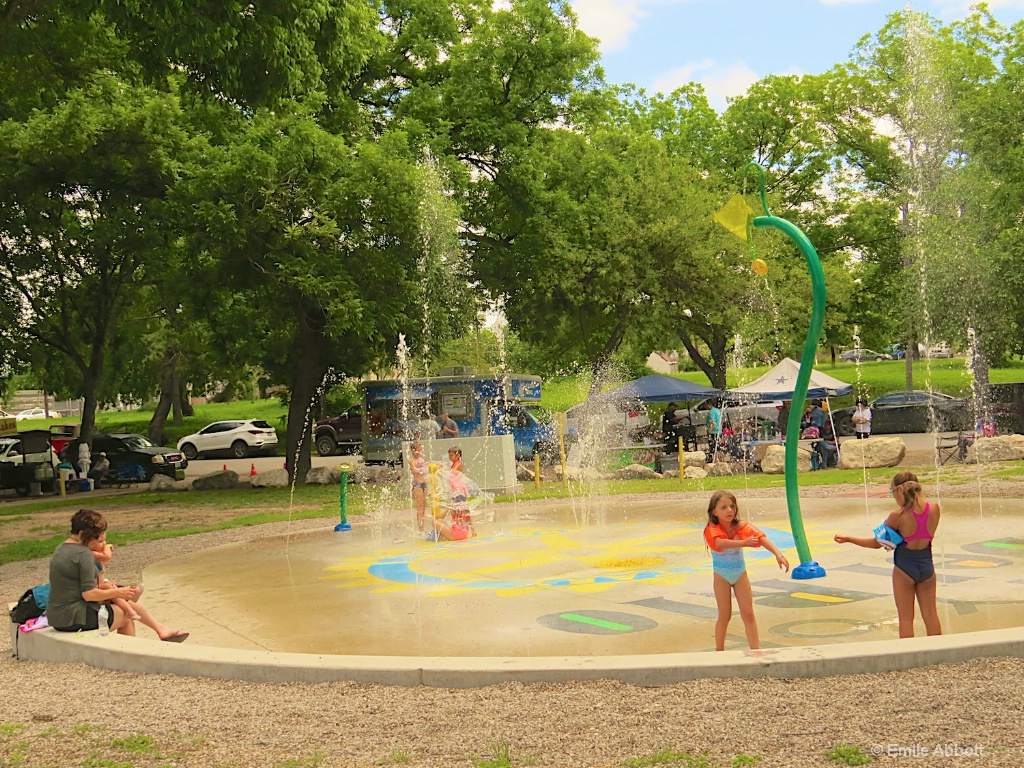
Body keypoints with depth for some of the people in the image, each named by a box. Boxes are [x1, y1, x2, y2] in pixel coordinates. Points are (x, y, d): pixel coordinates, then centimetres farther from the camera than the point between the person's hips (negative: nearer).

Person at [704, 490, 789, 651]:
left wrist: (778, 554, -45)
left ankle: (755, 650, 2)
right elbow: (720, 543, -44)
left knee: (748, 614, 0)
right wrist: (743, 543, -60)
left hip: (740, 574, 2)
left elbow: (761, 538, -29)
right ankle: (719, 651, 19)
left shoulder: (741, 526, -14)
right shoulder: (712, 530, -21)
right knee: (725, 616, 4)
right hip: (721, 576, -2)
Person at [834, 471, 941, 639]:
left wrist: (847, 539, -3)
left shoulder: (898, 516, -19)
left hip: (904, 568, -4)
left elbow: (877, 543, -9)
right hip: (926, 565, 4)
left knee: (906, 618, 9)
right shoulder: (934, 509, -9)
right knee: (931, 614, 17)